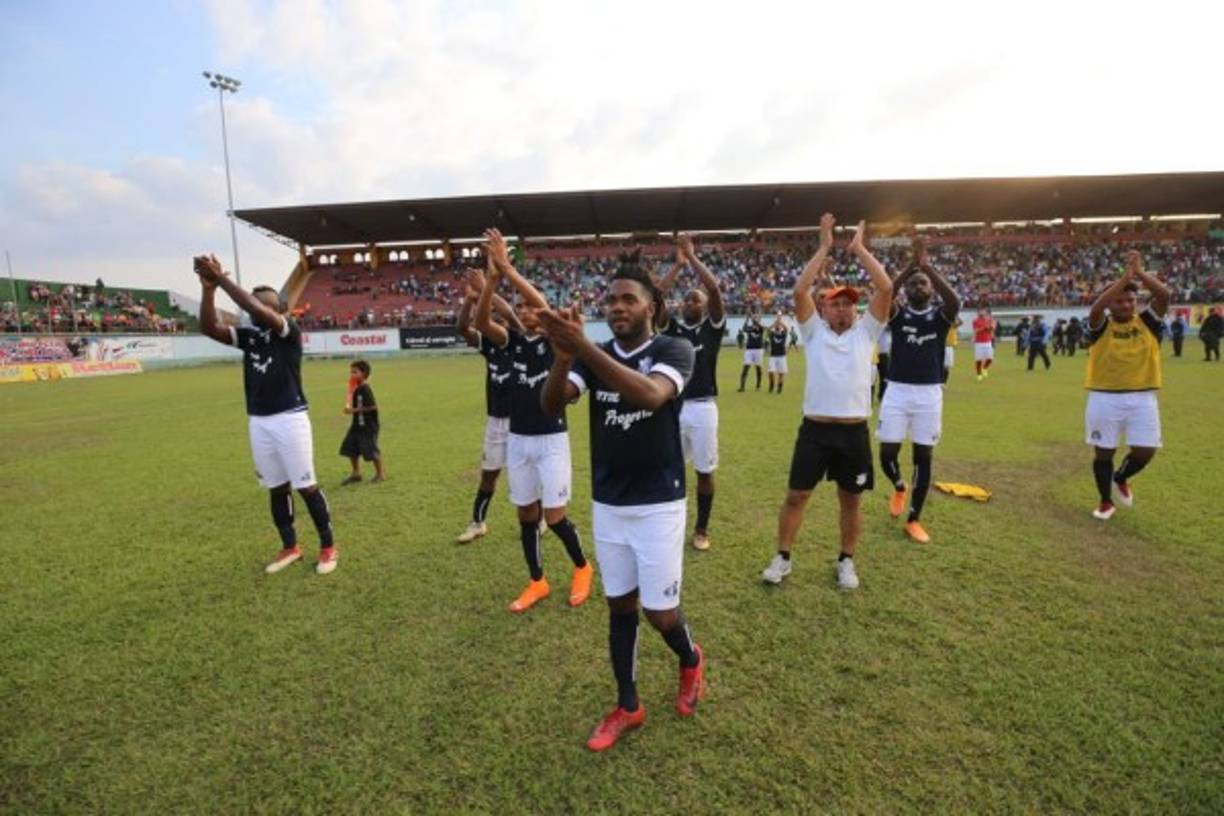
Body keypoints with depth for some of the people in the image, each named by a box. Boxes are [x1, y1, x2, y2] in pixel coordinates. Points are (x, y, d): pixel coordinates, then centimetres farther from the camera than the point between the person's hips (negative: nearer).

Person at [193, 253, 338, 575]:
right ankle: (290, 547, 27)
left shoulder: (289, 332, -7)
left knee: (306, 485, -1)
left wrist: (221, 278, -21)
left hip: (290, 419, -6)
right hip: (259, 422, 6)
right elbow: (209, 327, -2)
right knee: (276, 487, 13)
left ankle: (328, 547, 12)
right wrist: (208, 287, -14)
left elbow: (260, 311, -24)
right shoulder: (249, 336, 10)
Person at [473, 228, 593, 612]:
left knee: (554, 516, -2)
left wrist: (508, 268, -27)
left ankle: (583, 568, 25)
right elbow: (480, 322, -12)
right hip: (518, 439, 5)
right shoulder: (513, 340, 5)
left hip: (551, 439, -5)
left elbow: (545, 306, -25)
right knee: (527, 514, 11)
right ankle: (537, 582, 27)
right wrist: (493, 278, -24)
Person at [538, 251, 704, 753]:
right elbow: (551, 405, -15)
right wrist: (563, 356, -35)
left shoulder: (674, 350, -11)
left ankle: (691, 661, 39)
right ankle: (627, 706, 33)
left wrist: (582, 347, -42)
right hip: (606, 504, 4)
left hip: (658, 505, -4)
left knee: (659, 612, 4)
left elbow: (650, 395, -34)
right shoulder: (593, 355, 1)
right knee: (619, 605, 14)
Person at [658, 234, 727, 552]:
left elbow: (715, 289, -9)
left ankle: (701, 529, 22)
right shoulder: (671, 328, 9)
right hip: (673, 407, 2)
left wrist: (693, 257, -4)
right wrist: (677, 264, 0)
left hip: (703, 408, -1)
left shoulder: (713, 327, 4)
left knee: (705, 471, 7)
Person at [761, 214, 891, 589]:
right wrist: (824, 247, -5)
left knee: (851, 501, 13)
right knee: (796, 496, 6)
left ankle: (846, 561, 31)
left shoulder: (865, 331, 7)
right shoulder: (814, 330, 5)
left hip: (854, 431, 1)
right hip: (814, 429, -1)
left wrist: (860, 248, 0)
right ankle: (783, 558, 22)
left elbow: (886, 289, -3)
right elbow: (800, 291, -7)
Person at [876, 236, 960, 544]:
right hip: (897, 392, 0)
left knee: (923, 457, 4)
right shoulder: (897, 314, 4)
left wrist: (926, 265, -22)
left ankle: (914, 520, 16)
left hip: (929, 394, 1)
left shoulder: (940, 316, 3)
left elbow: (954, 301, -20)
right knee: (887, 453, -2)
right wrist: (912, 265, -24)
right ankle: (899, 487, 34)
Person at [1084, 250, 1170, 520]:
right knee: (1103, 451, 7)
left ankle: (1121, 479, 32)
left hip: (1142, 397, 2)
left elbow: (1164, 295, -12)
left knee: (1145, 451, -1)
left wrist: (1139, 272, -17)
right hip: (1104, 398, -2)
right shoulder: (1101, 327, -2)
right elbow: (1095, 308, -23)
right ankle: (1106, 501, 25)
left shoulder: (1148, 323, 4)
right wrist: (1125, 277, -25)